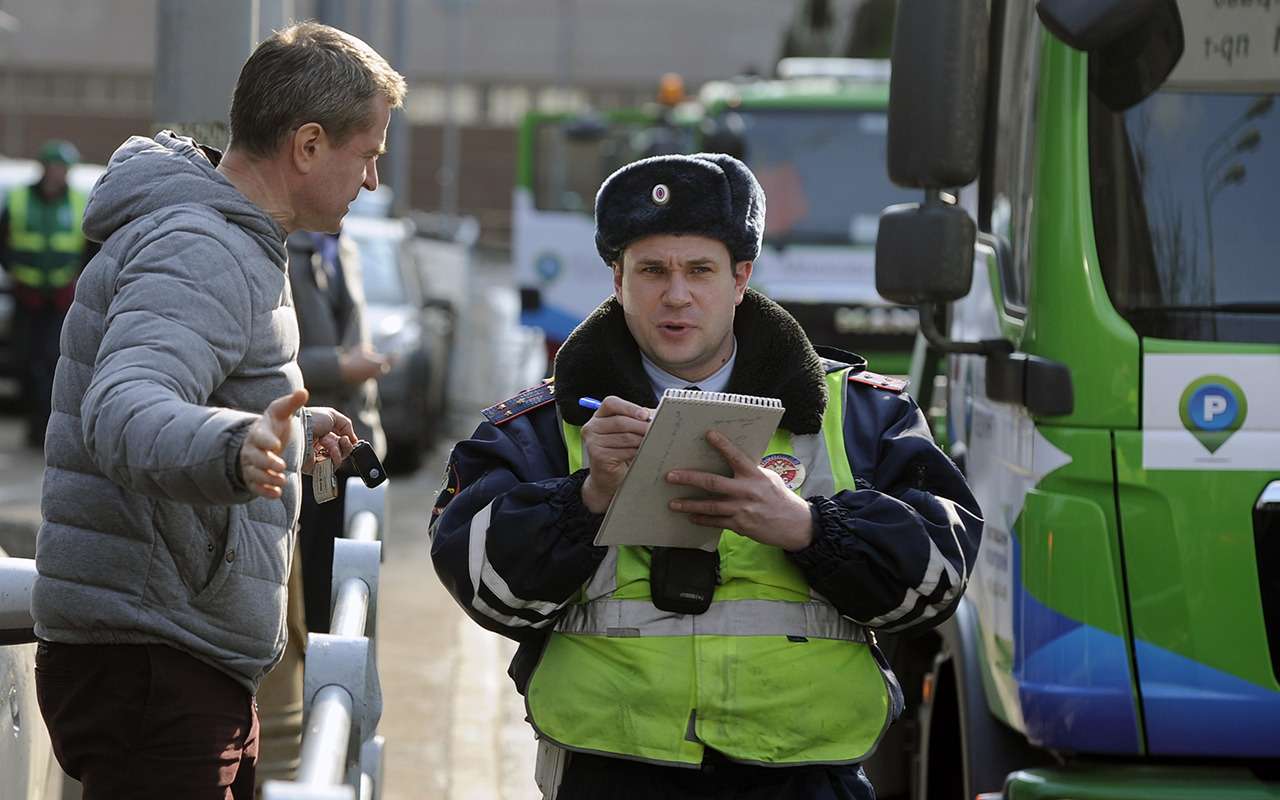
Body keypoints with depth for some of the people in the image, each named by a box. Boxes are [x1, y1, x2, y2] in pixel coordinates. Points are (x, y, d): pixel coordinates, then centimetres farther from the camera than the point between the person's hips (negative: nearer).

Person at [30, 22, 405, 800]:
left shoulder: (224, 243, 18)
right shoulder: (201, 252, -16)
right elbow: (120, 412, -34)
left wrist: (292, 436, 48)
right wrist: (233, 450, -53)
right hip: (148, 666, -11)